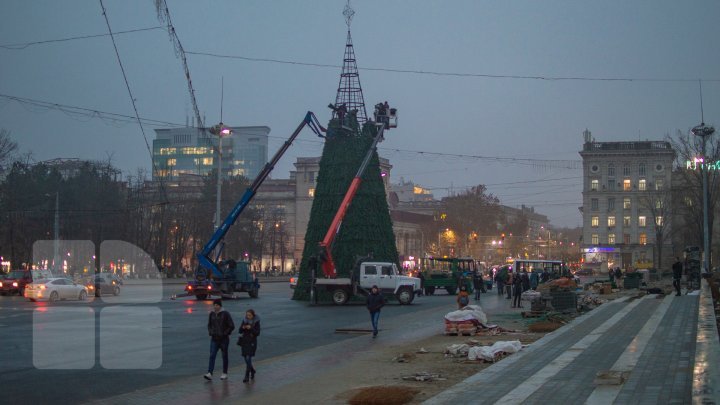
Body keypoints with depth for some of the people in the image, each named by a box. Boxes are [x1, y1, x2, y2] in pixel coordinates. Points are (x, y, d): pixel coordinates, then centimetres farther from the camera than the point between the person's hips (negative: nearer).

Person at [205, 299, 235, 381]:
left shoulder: (225, 314, -9)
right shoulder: (212, 314, 5)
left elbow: (232, 326, -8)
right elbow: (209, 325, 19)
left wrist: (225, 333, -13)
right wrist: (210, 332, 4)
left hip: (224, 339, -3)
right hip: (214, 339, 3)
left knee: (224, 356, 7)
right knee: (212, 355, -7)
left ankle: (225, 374, 17)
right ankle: (210, 373, -14)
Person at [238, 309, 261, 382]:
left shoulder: (256, 322, -6)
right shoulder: (244, 320, 4)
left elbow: (257, 333, -10)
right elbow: (240, 331, 6)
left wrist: (251, 328, -23)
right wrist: (243, 328, -16)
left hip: (252, 342, -5)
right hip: (244, 341, 5)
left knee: (248, 358, -12)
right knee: (245, 358, 10)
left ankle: (247, 376, -9)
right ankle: (252, 370, 36)